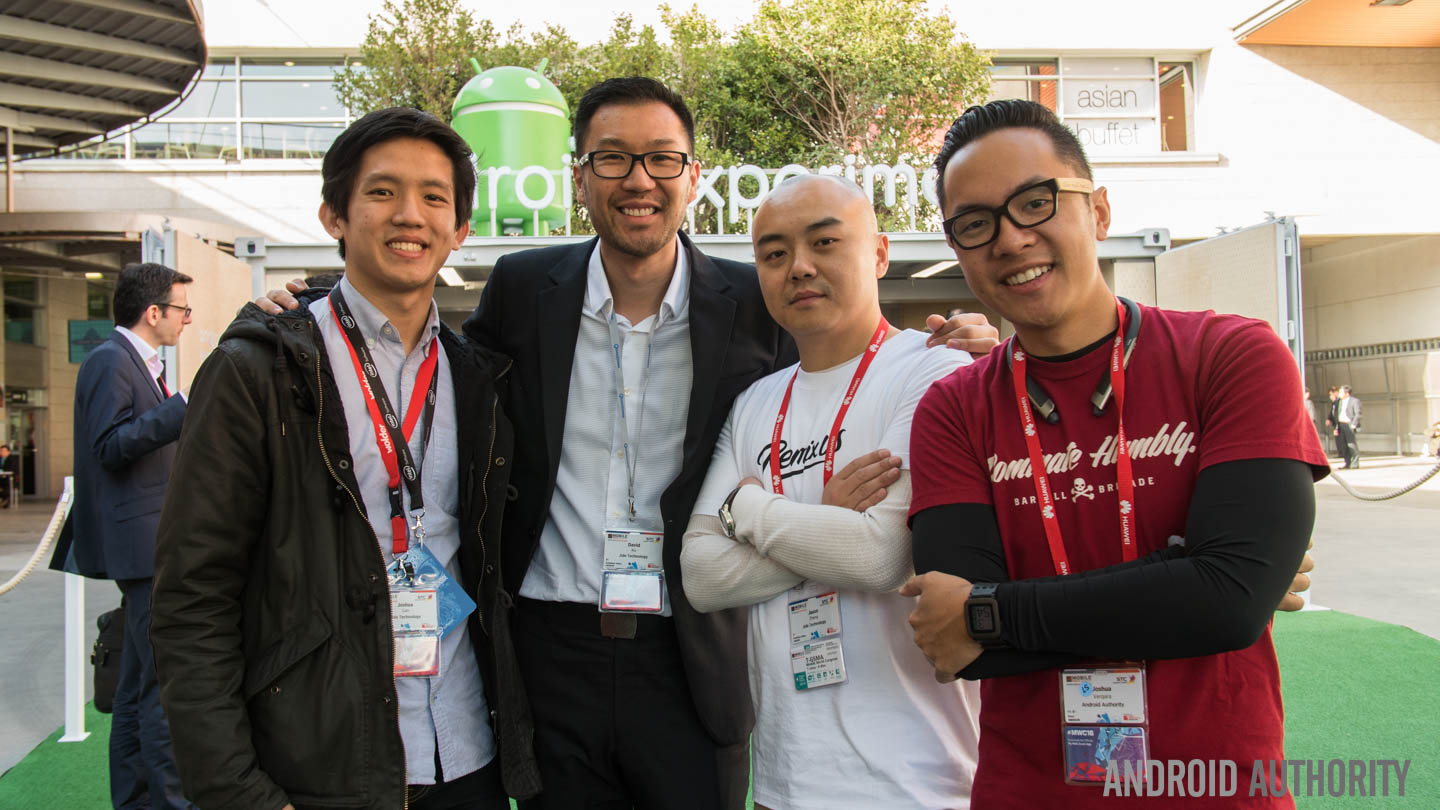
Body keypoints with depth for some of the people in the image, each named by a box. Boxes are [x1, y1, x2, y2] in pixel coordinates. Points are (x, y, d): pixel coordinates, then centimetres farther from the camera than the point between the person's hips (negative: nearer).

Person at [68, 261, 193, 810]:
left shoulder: (142, 364, 19)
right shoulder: (110, 360, -12)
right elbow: (110, 445, -22)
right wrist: (184, 408, -25)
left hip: (152, 543, 11)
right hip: (142, 542, -11)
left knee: (140, 679, 15)